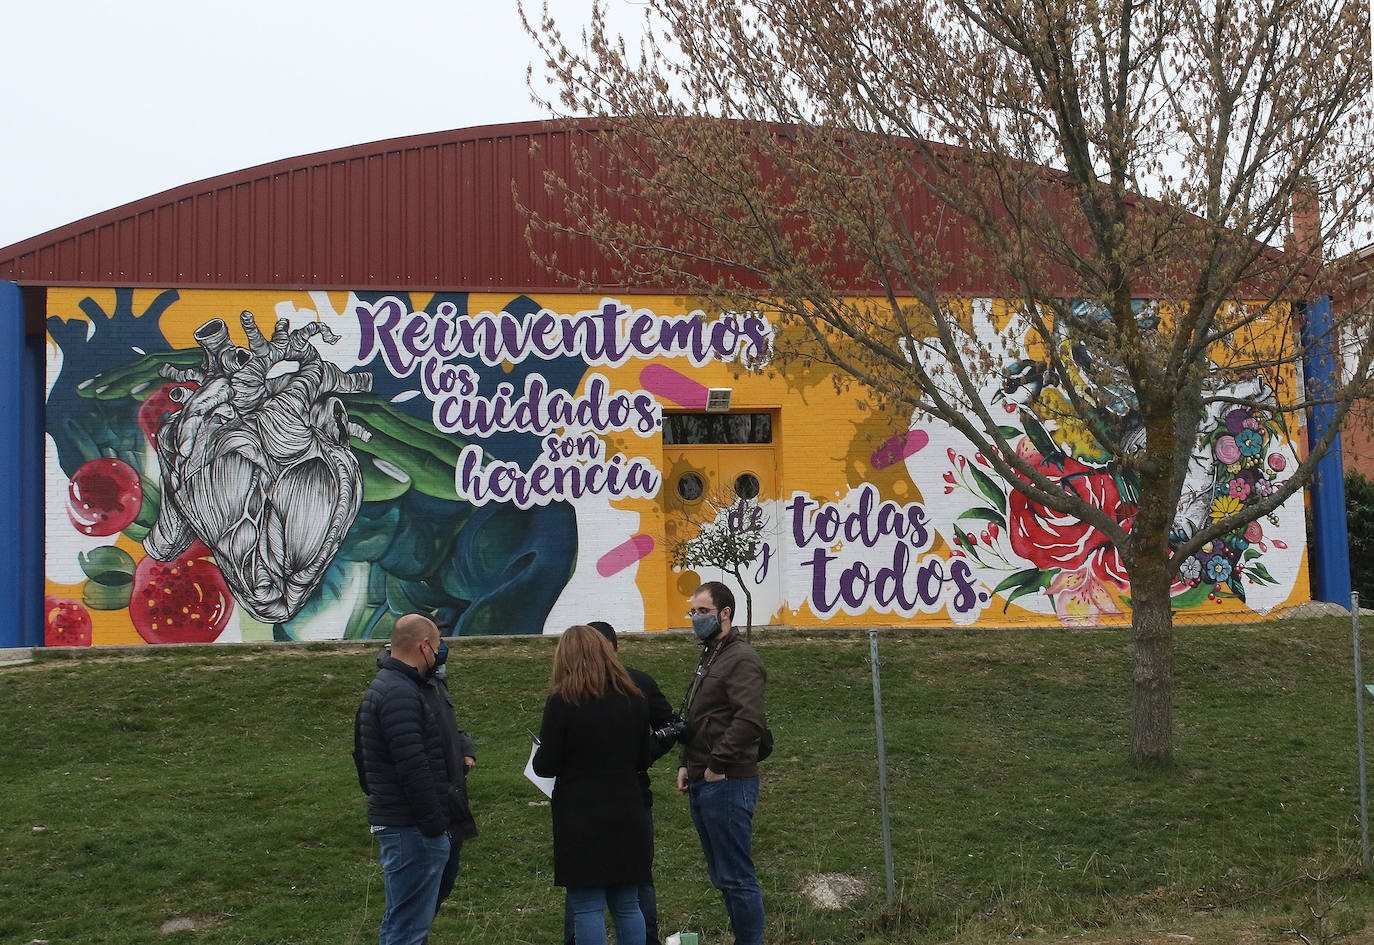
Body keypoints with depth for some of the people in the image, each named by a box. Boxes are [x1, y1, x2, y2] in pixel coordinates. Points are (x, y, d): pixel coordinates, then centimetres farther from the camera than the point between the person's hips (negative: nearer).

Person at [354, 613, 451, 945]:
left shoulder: (380, 688, 17)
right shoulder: (401, 693, -18)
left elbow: (361, 756, 26)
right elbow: (413, 767, -24)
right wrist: (434, 824, -20)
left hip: (389, 817, 11)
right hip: (412, 829, -11)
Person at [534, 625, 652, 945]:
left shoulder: (562, 702, -12)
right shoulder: (634, 699, 4)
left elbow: (545, 767, -10)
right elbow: (643, 760, 12)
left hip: (580, 817, -5)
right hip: (627, 815, 5)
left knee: (587, 909, 2)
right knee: (627, 906, 13)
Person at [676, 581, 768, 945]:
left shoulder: (741, 659, -12)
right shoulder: (708, 658, 19)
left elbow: (750, 720, -25)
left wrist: (717, 765, -19)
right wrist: (686, 764, 14)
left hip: (727, 784, -10)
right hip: (702, 785, 10)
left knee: (736, 877, -6)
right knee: (722, 876, 15)